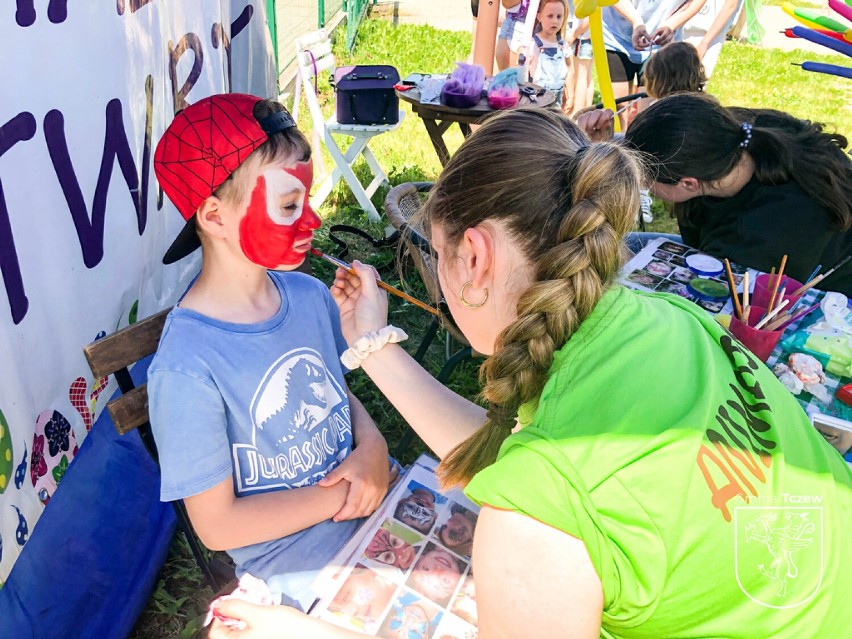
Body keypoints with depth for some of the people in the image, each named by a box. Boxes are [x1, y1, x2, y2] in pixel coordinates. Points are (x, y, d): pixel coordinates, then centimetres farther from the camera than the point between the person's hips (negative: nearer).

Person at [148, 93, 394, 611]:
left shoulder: (310, 294, -6)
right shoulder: (187, 367, -24)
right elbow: (218, 525, -17)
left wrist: (372, 445, -11)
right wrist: (342, 494, -17)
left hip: (378, 500, 6)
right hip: (303, 567, -5)